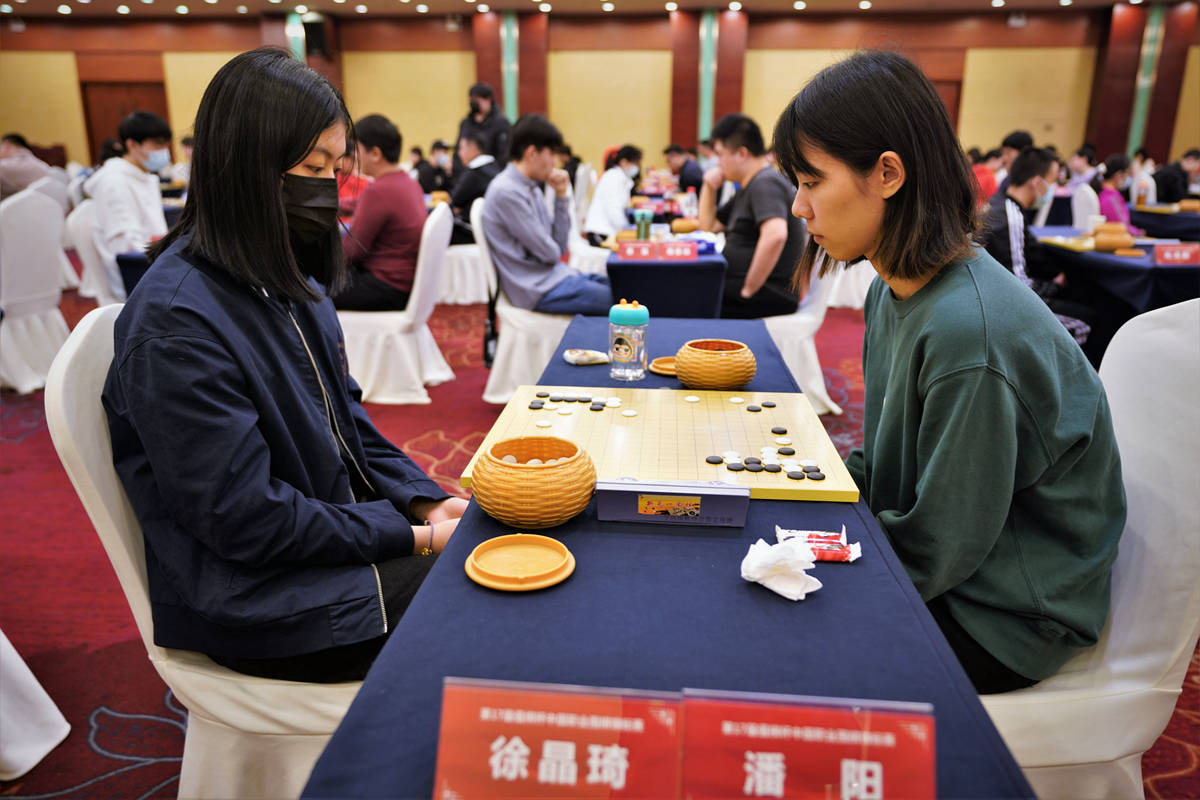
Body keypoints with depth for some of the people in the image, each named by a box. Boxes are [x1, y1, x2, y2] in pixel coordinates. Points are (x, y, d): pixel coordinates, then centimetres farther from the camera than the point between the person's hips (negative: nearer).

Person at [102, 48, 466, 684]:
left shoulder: (286, 281, 4)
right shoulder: (175, 324, -23)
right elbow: (248, 520, -22)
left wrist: (425, 501, -3)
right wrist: (415, 537, -17)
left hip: (340, 530, 8)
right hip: (259, 600, -8)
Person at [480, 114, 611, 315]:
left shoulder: (532, 188, 12)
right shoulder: (506, 192, -17)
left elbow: (560, 246, 10)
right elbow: (549, 253, -15)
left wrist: (562, 196, 4)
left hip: (553, 274, 9)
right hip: (537, 288, -9)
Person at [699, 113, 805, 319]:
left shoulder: (765, 184, -14)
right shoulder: (749, 187, 20)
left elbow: (775, 235, -33)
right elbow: (709, 226, 29)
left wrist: (749, 290, -26)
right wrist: (709, 186, 12)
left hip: (771, 295, -10)